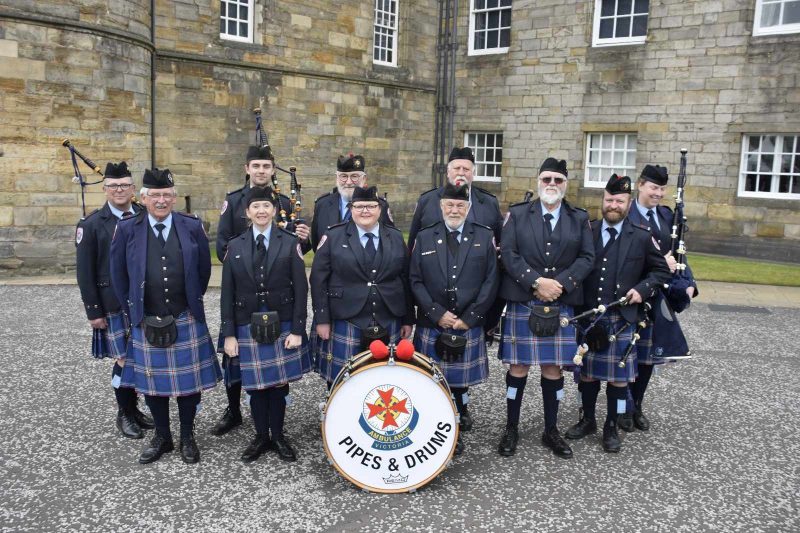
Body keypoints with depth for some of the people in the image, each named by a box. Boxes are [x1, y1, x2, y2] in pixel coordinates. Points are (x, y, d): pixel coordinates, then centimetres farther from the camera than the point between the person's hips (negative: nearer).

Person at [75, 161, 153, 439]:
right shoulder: (91, 224, -3)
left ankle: (134, 408, 26)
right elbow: (85, 272, -4)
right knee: (124, 359, 0)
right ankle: (125, 414, 19)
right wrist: (93, 311, -7)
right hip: (113, 304, -3)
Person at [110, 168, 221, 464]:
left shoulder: (192, 226, -3)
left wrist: (193, 302, 9)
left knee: (189, 380, 9)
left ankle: (187, 436, 26)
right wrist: (133, 310, 5)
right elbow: (118, 275, 5)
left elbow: (204, 269, 6)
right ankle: (162, 437, 30)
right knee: (152, 382, 12)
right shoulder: (127, 229, -3)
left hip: (187, 321, 0)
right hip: (146, 322, 1)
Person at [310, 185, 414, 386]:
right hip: (345, 324, -2)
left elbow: (406, 281, 9)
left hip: (389, 326, 2)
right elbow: (318, 280, -1)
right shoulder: (333, 237, 1)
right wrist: (322, 319, -6)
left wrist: (408, 320, 7)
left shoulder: (396, 238, 8)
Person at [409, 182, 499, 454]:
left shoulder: (485, 237, 3)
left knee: (461, 377, 8)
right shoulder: (424, 237, 5)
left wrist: (469, 317, -9)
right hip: (432, 325, 0)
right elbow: (416, 281, 2)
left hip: (469, 325, 0)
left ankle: (459, 414, 31)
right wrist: (437, 313, -10)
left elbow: (491, 281, -1)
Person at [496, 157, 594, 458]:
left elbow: (587, 258, 2)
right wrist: (537, 282, -17)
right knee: (518, 368, 4)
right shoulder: (517, 214, 3)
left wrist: (560, 283, -13)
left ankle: (551, 431, 23)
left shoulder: (579, 219, 9)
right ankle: (511, 429, 18)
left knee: (553, 368, 8)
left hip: (561, 306, 2)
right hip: (522, 304, -2)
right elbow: (508, 253, -6)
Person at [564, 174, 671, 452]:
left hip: (621, 318, -1)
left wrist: (642, 289, -7)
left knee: (618, 376, 6)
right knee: (586, 372, 12)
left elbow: (661, 270, 8)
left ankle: (611, 427, 23)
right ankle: (587, 420, 30)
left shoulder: (641, 238, 0)